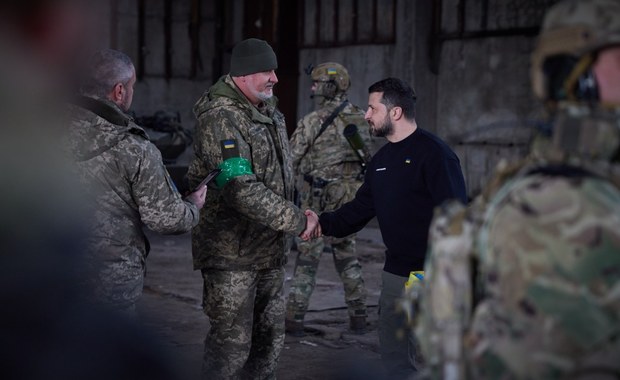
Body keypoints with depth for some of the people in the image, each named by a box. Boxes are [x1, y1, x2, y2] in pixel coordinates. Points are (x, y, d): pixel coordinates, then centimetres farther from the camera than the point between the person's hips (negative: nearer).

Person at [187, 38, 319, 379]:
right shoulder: (220, 118, -18)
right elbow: (241, 189, -25)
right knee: (232, 343, -4)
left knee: (269, 340, 14)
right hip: (231, 252, -8)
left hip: (270, 249, 9)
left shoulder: (270, 113, 11)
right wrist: (298, 221, -21)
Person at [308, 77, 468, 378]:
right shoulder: (381, 159, 12)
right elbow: (361, 208, 13)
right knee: (393, 355, 16)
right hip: (394, 274, 8)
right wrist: (325, 224, -4)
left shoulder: (434, 153, -15)